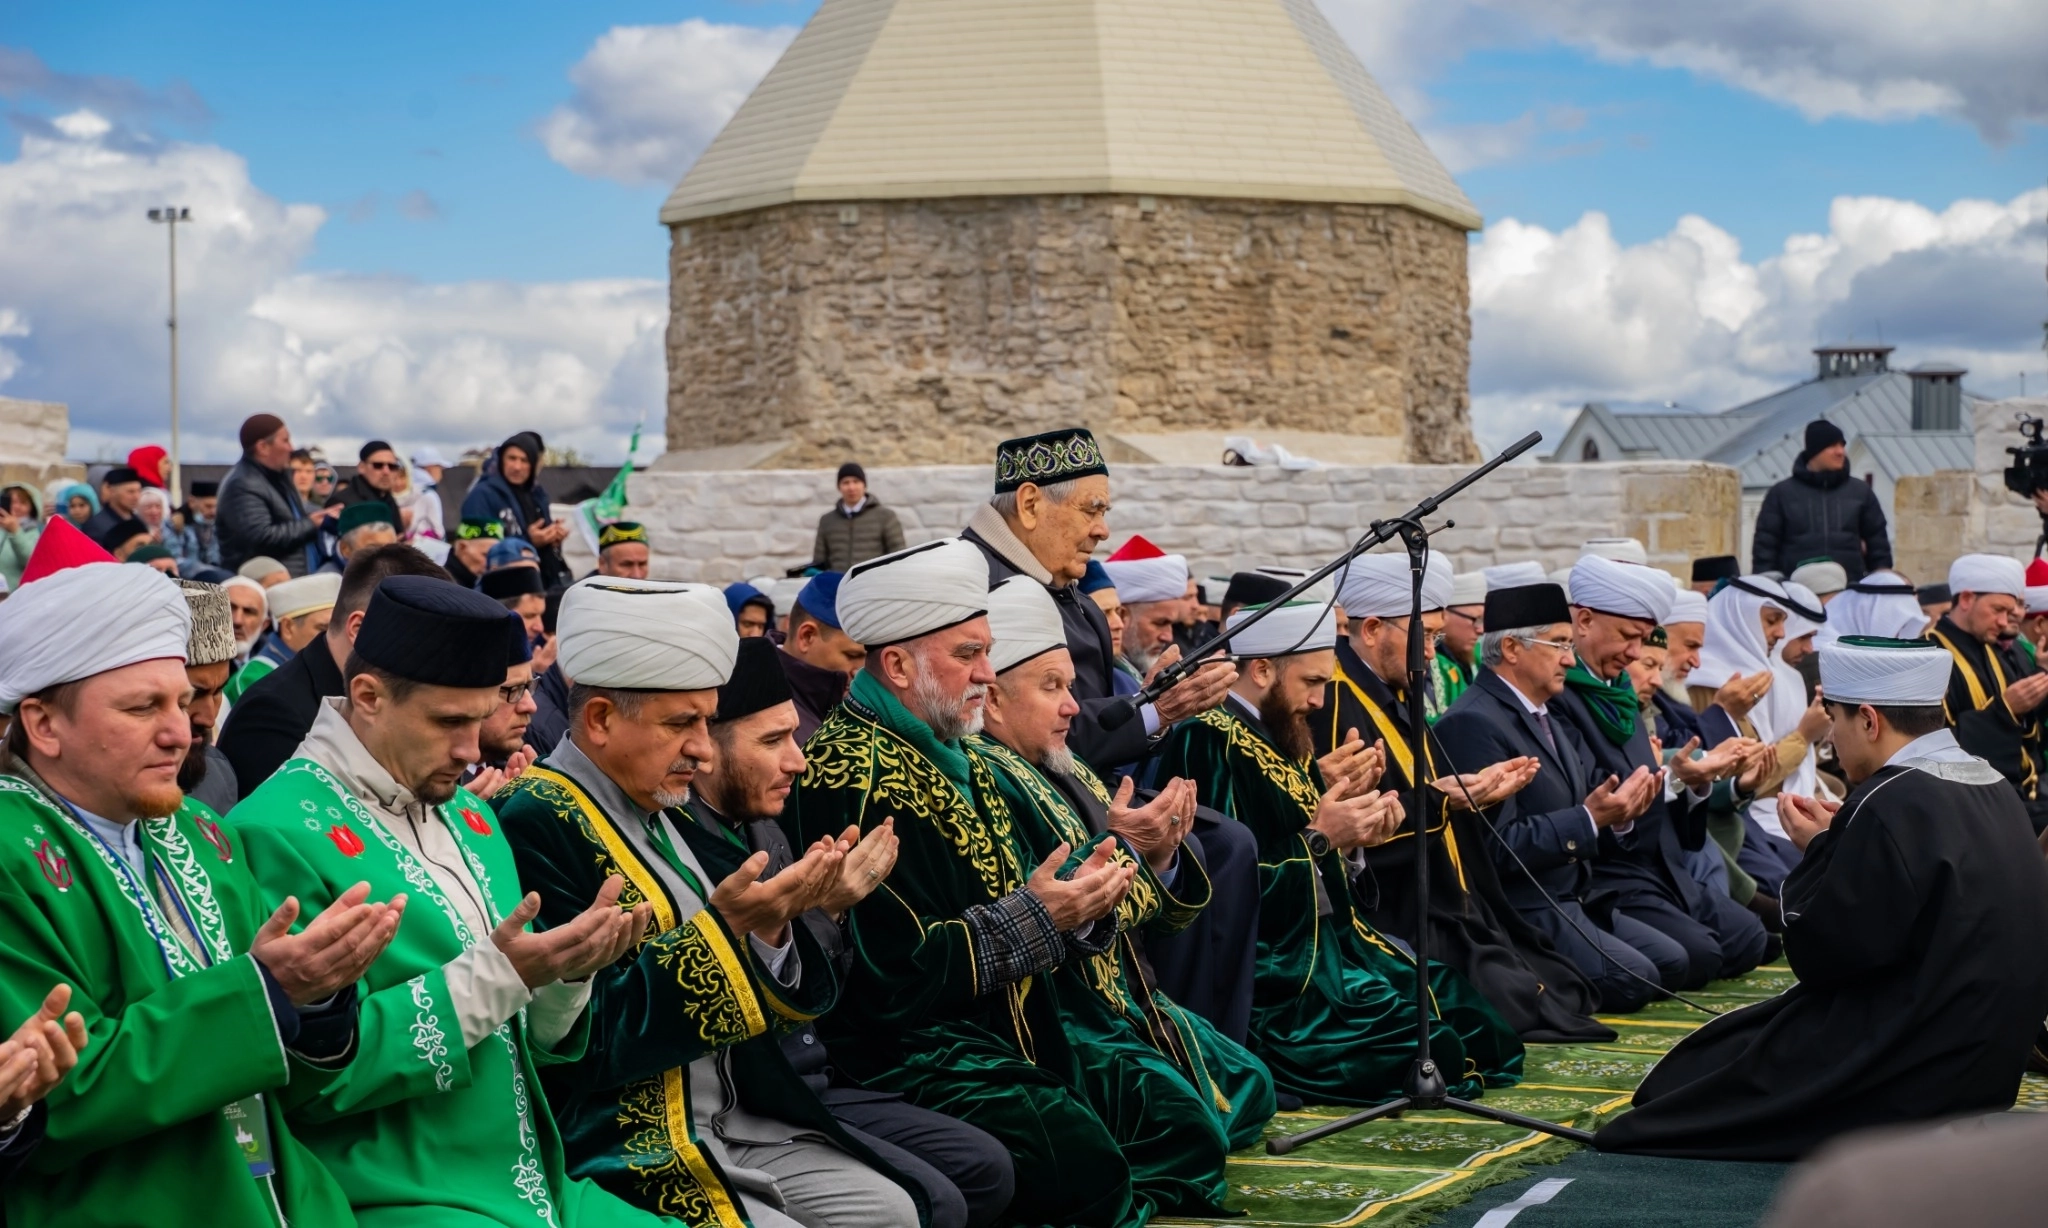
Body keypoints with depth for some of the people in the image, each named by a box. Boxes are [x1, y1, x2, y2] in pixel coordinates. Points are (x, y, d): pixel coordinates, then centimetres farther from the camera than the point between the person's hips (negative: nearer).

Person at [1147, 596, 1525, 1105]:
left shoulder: (1278, 739, 15)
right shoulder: (1208, 743, -15)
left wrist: (1350, 837, 0)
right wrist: (1319, 837, -18)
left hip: (1324, 939, 10)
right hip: (1271, 964, -10)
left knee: (1457, 999, -1)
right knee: (1413, 1036, -20)